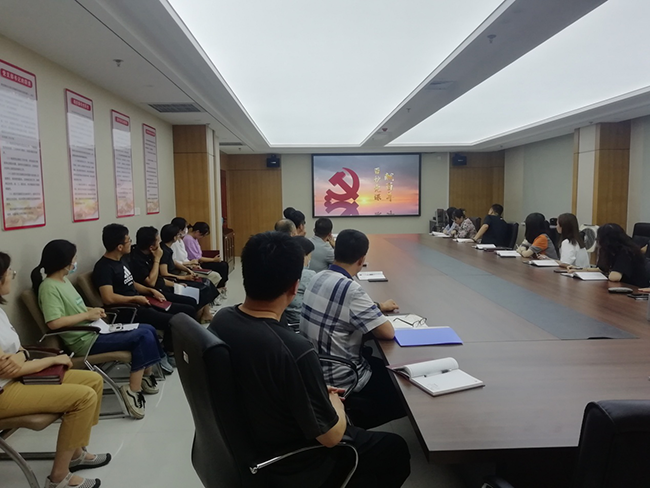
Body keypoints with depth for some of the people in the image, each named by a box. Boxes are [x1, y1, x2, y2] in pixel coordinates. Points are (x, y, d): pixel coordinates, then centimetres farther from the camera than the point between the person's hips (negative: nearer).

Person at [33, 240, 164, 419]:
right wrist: (87, 314, -19)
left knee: (148, 329, 4)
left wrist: (93, 310, 4)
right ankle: (133, 390, -14)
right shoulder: (49, 287, -16)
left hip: (94, 330, 10)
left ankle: (146, 376, 17)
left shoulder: (64, 279, 13)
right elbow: (54, 322, -28)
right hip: (86, 341, -10)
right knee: (142, 337, -21)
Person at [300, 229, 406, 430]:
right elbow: (388, 332, -20)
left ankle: (358, 414, 25)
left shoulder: (318, 278, -1)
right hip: (339, 380, -8)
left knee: (379, 362, 24)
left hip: (315, 367, 8)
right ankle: (360, 421, 17)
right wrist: (379, 313, -1)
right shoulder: (350, 289, -26)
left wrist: (377, 307, 20)